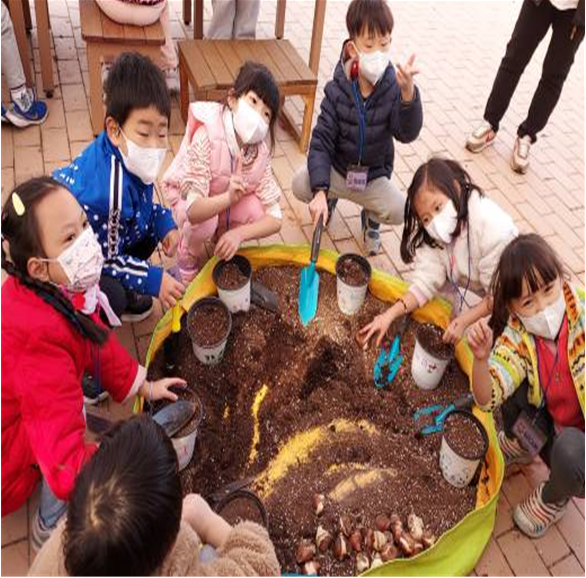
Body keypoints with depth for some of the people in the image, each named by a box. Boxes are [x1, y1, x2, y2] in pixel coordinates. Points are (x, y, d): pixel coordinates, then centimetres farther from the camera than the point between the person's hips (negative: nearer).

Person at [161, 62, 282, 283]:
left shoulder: (259, 152, -21)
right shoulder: (207, 137, -35)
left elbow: (274, 218, -20)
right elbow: (194, 211, -41)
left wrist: (238, 233, -36)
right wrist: (228, 198, -60)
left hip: (227, 200, 4)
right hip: (188, 196, -4)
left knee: (257, 212, -24)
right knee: (204, 223, -35)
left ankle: (223, 235, 9)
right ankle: (189, 257, 0)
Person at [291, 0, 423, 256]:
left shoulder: (393, 87, -17)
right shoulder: (337, 90, -17)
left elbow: (407, 133, -31)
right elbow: (321, 141, -18)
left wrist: (408, 91, -51)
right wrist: (320, 192, -31)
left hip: (374, 177, 0)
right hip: (337, 169, 0)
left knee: (399, 211, -24)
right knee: (300, 184, -24)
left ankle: (371, 218, 16)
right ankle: (329, 198, 14)